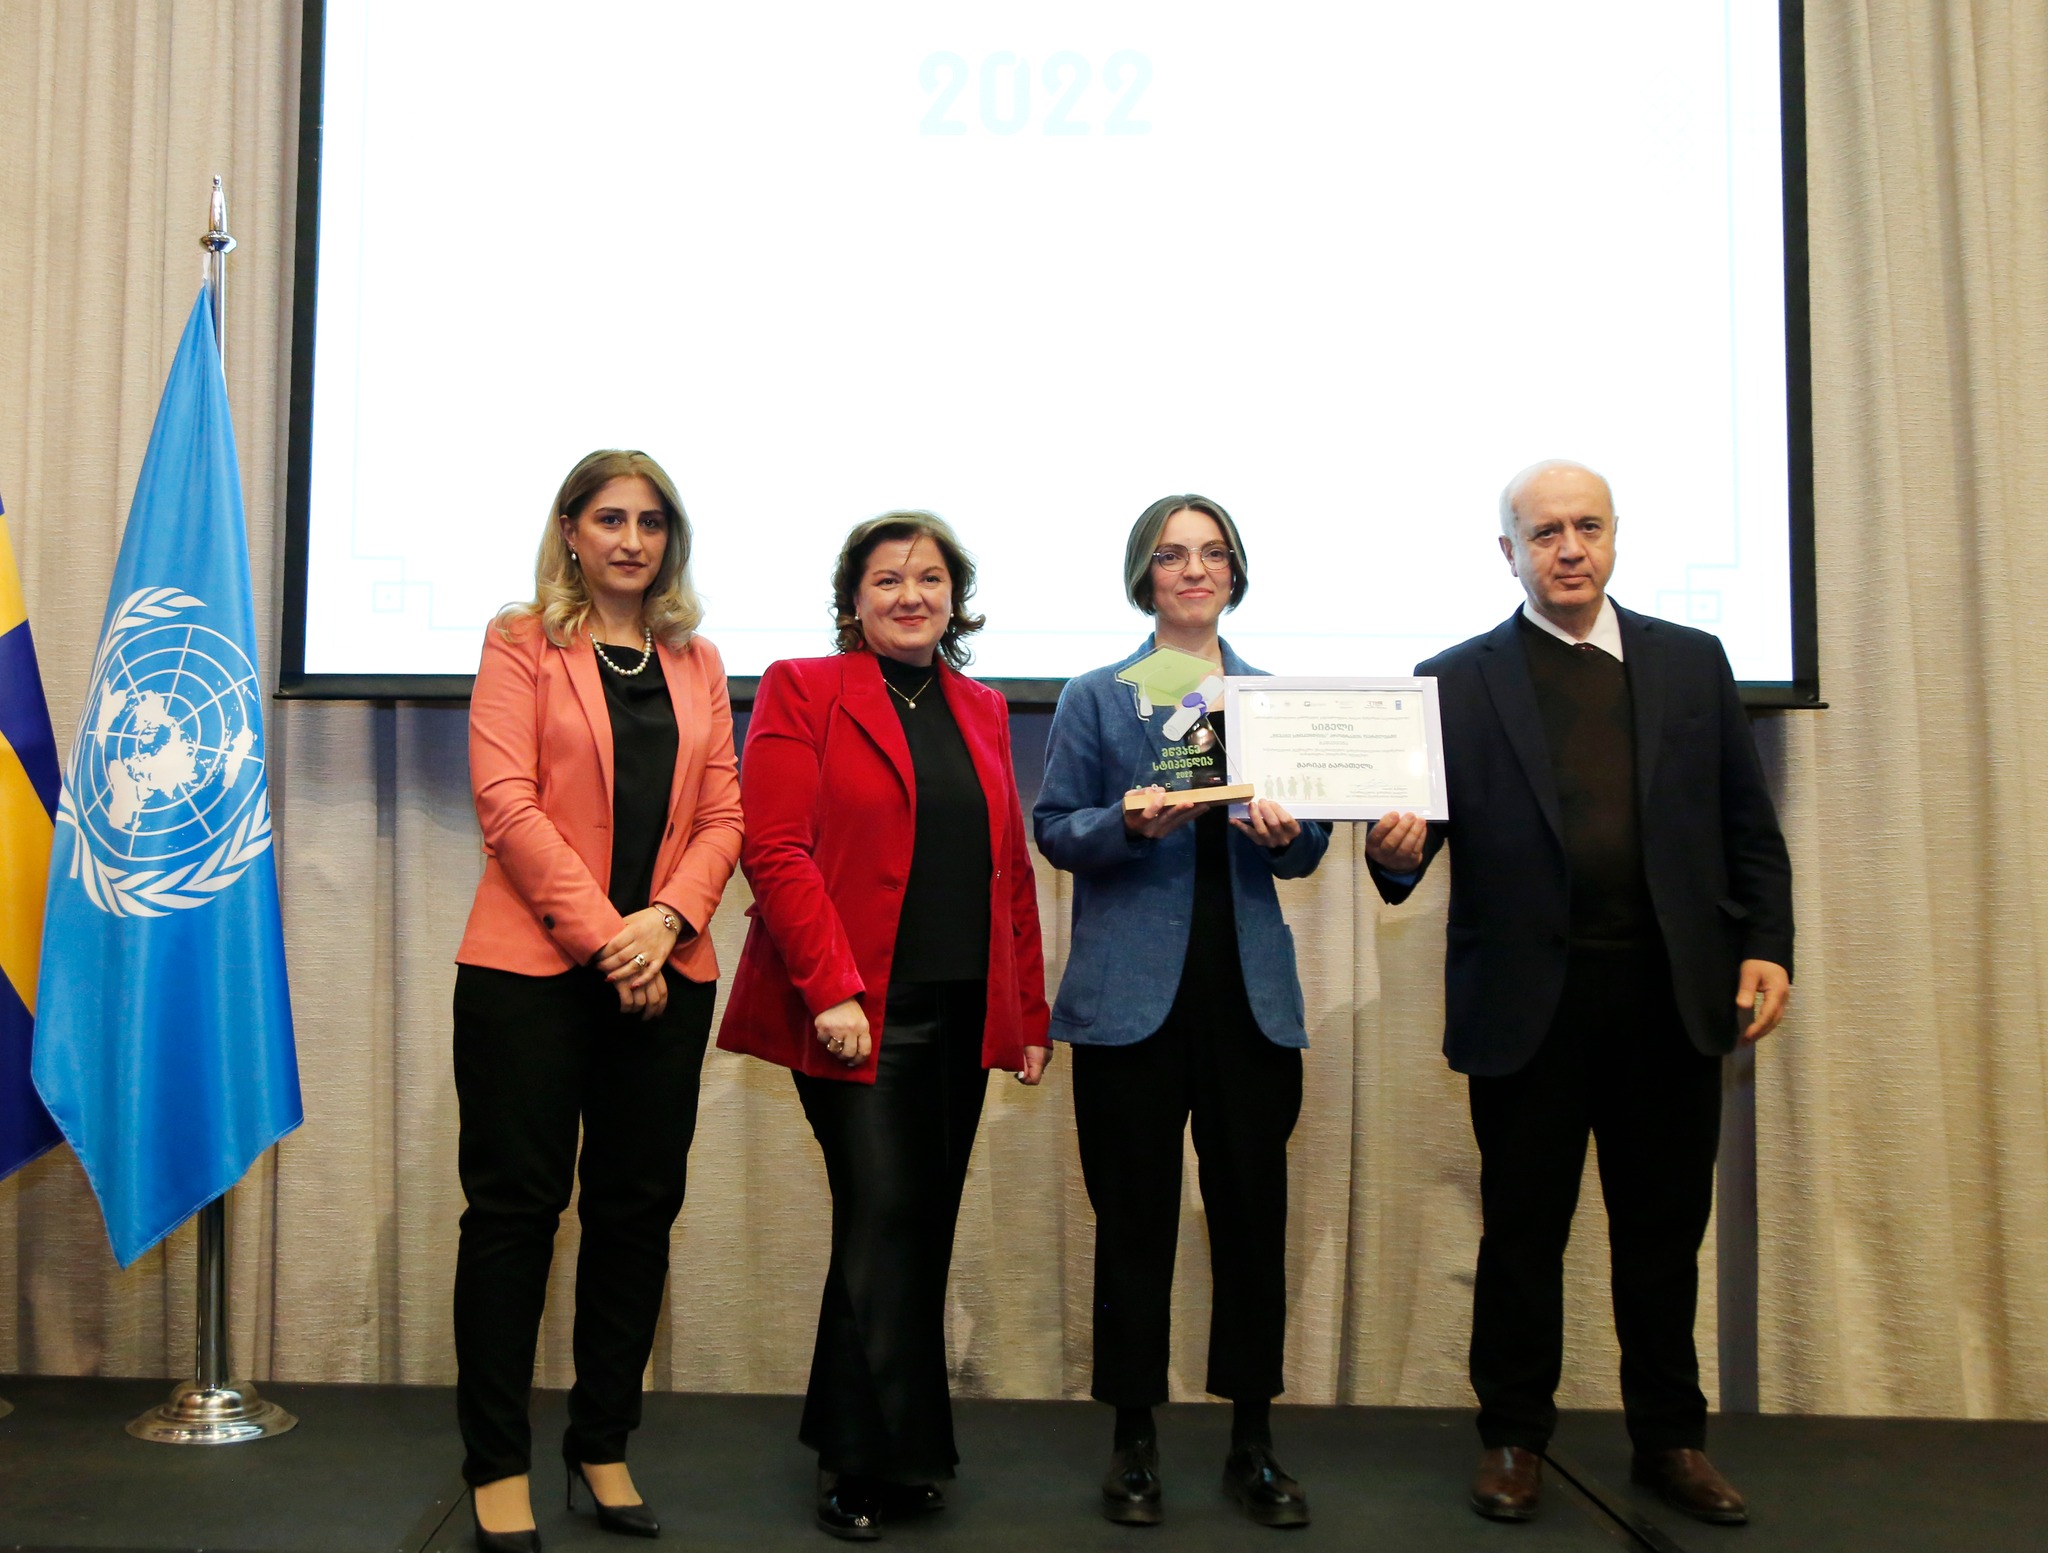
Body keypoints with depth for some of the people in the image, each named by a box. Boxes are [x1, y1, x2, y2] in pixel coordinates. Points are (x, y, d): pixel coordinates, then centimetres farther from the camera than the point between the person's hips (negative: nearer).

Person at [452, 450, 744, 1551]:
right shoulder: (521, 643, 3)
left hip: (664, 974, 4)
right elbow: (507, 801, -8)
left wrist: (664, 922, -9)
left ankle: (603, 1445, 23)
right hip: (531, 965, -4)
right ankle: (497, 1465, 14)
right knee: (518, 1204, 2)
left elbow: (722, 815, 8)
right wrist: (602, 934, -14)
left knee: (638, 1208, 8)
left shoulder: (697, 663, 14)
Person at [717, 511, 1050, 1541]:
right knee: (886, 1224, -5)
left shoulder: (982, 711, 15)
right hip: (858, 1011, -5)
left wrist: (1030, 1012, 11)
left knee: (921, 1227, 10)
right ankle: (883, 1464, 12)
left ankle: (852, 1451, 26)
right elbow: (775, 849, -10)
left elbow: (1011, 870, 15)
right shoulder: (802, 689, 0)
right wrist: (830, 989, -17)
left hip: (962, 1014, 5)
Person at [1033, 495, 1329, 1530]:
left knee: (1253, 1211, 4)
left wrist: (1288, 834, -12)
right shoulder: (1094, 698, 6)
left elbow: (1308, 853, 11)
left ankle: (1253, 1443, 19)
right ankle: (1134, 1440, 19)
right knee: (1135, 1218, 4)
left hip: (1252, 992, 2)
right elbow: (1053, 829, 1)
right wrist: (1130, 824, -18)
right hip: (1134, 993, -2)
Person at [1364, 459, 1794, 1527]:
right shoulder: (1455, 681, 2)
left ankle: (1671, 1437, 29)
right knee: (1523, 1230, 9)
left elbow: (1747, 824, 9)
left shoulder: (1693, 662, 9)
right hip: (1528, 999, -2)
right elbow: (1420, 826, -2)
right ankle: (1513, 1437, 25)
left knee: (1665, 1229, 12)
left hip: (1671, 996, 2)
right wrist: (1392, 851, -25)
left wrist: (1766, 946, -1)